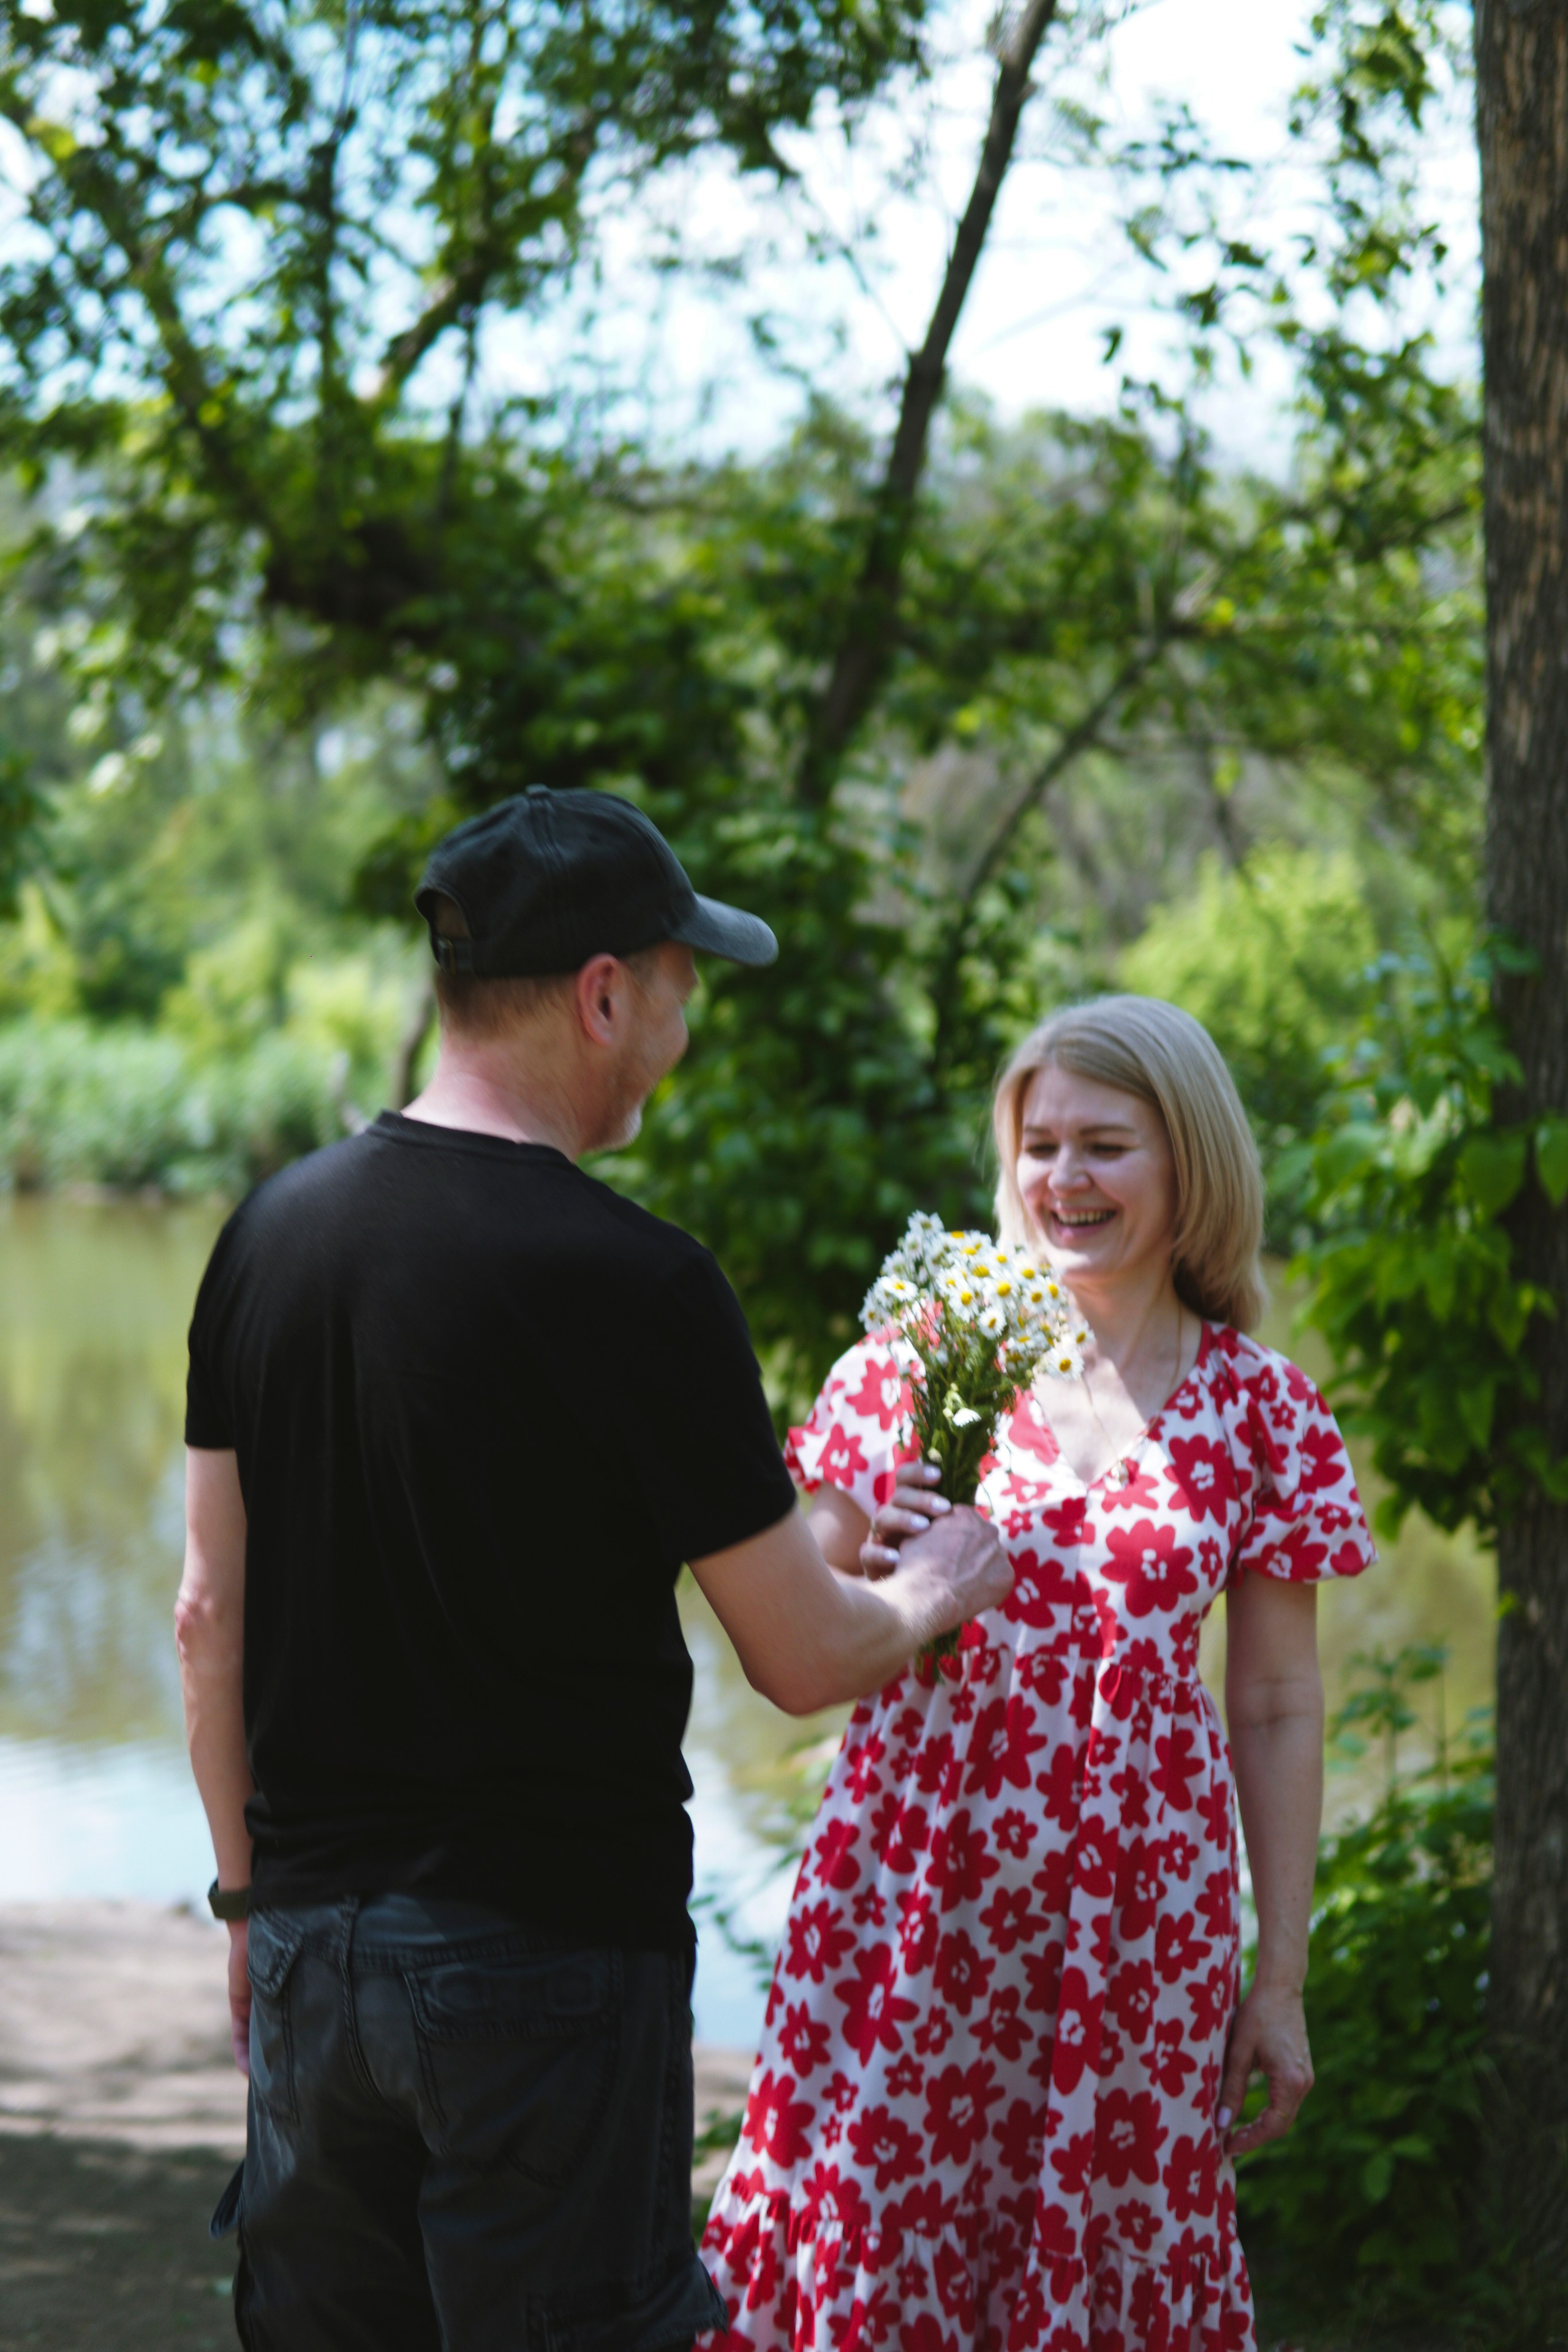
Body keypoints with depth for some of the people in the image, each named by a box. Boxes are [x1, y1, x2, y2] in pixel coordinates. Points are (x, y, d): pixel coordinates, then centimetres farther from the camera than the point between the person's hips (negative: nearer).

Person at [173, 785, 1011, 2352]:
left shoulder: (275, 1229, 3)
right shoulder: (632, 1282, -16)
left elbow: (210, 1613, 9)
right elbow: (801, 1660, -9)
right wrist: (929, 1597, 12)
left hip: (312, 1933, 6)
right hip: (545, 1955, -6)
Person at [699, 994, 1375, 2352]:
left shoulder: (1258, 1411, 2)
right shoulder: (920, 1357, 2)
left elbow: (1279, 1714, 5)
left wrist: (1283, 1983, 4)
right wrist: (887, 1587, -15)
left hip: (1135, 1919, 0)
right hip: (912, 1889, 0)